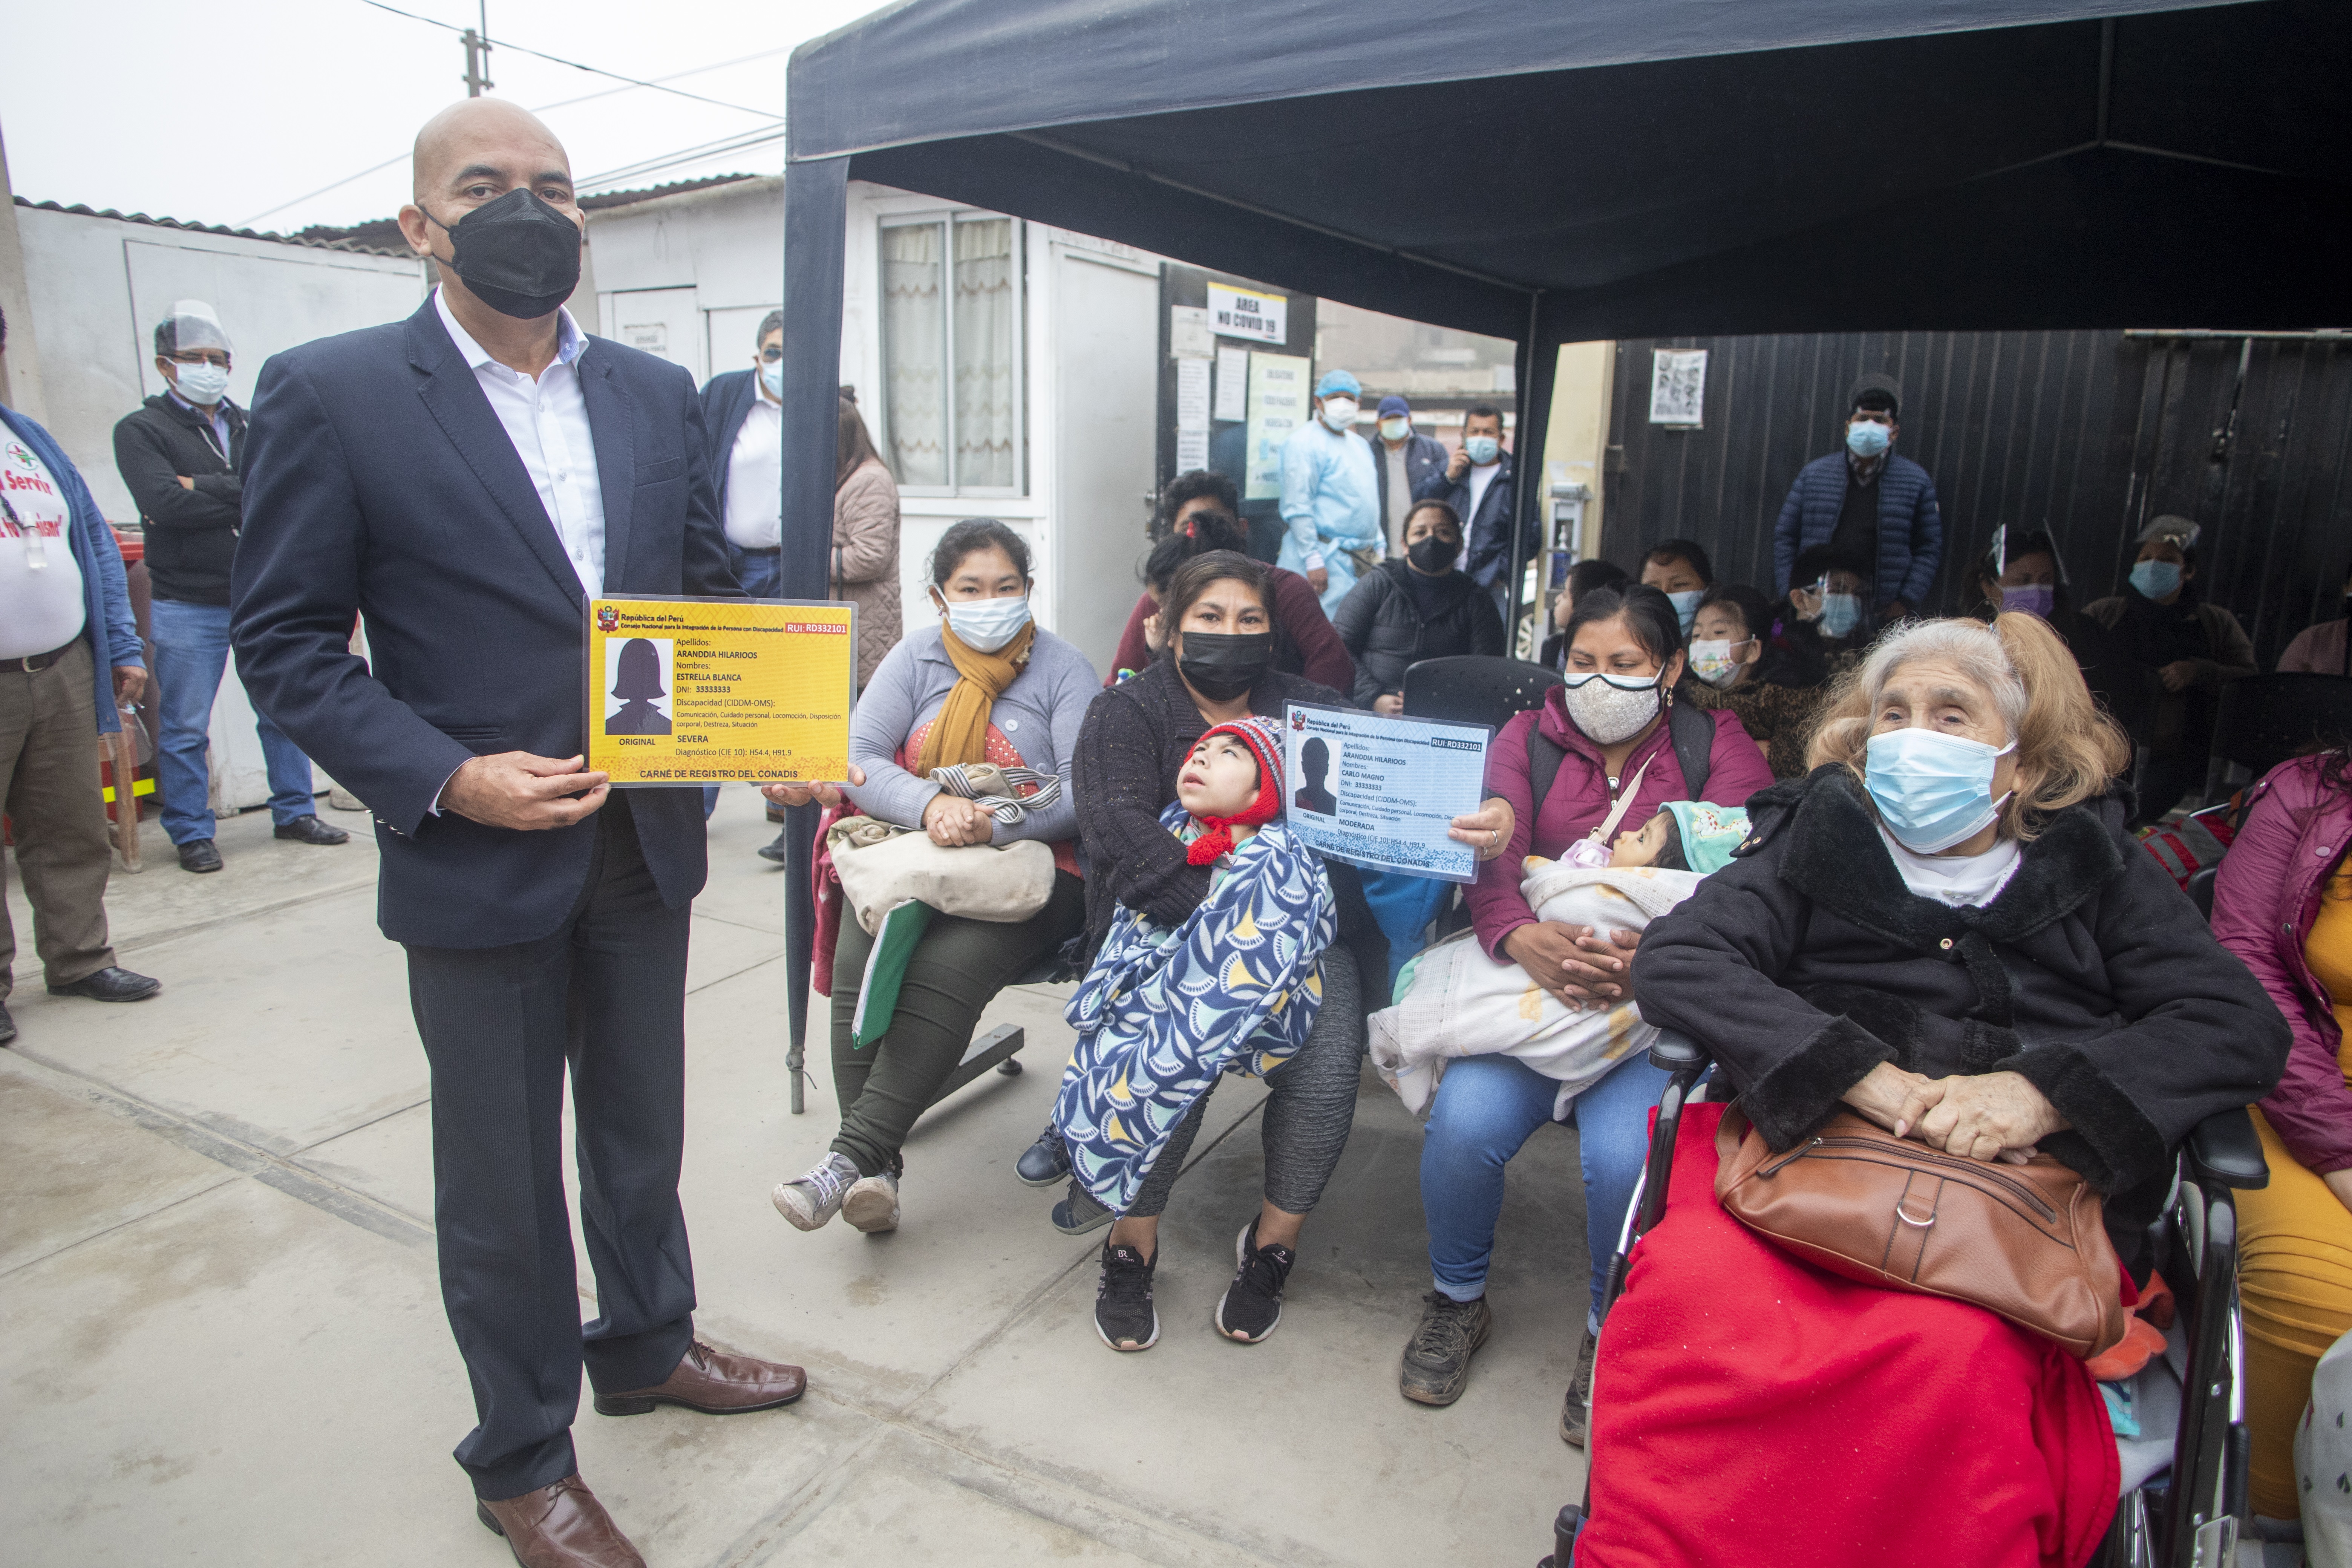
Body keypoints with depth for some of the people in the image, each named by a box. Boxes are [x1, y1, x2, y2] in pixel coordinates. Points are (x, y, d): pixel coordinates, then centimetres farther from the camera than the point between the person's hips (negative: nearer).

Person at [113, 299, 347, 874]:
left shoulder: (251, 427, 12)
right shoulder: (140, 429, 0)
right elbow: (164, 502, -16)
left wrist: (204, 489, -14)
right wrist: (247, 498, -10)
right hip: (188, 606, -3)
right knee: (184, 729, 3)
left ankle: (294, 812, 22)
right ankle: (191, 833, 14)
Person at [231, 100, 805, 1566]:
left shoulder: (660, 393, 5)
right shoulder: (331, 393, -8)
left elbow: (709, 587, 11)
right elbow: (283, 640, -8)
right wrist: (443, 778, -19)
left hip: (647, 840, 4)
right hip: (479, 857, -4)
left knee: (642, 1126, 22)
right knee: (502, 1172, 12)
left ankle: (647, 1344, 46)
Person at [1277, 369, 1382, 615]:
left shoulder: (1360, 444, 19)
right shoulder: (1305, 441, -9)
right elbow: (1298, 508, -16)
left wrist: (1379, 548, 20)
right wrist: (1313, 559, -22)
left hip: (1363, 557, 9)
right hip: (1327, 557, -9)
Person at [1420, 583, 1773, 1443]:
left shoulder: (1721, 751, 4)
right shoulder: (1528, 739, 9)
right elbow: (1490, 855, -7)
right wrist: (1523, 936, -29)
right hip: (1529, 981, 2)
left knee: (1626, 1154, -25)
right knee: (1465, 1121, -22)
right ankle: (1458, 1299, 10)